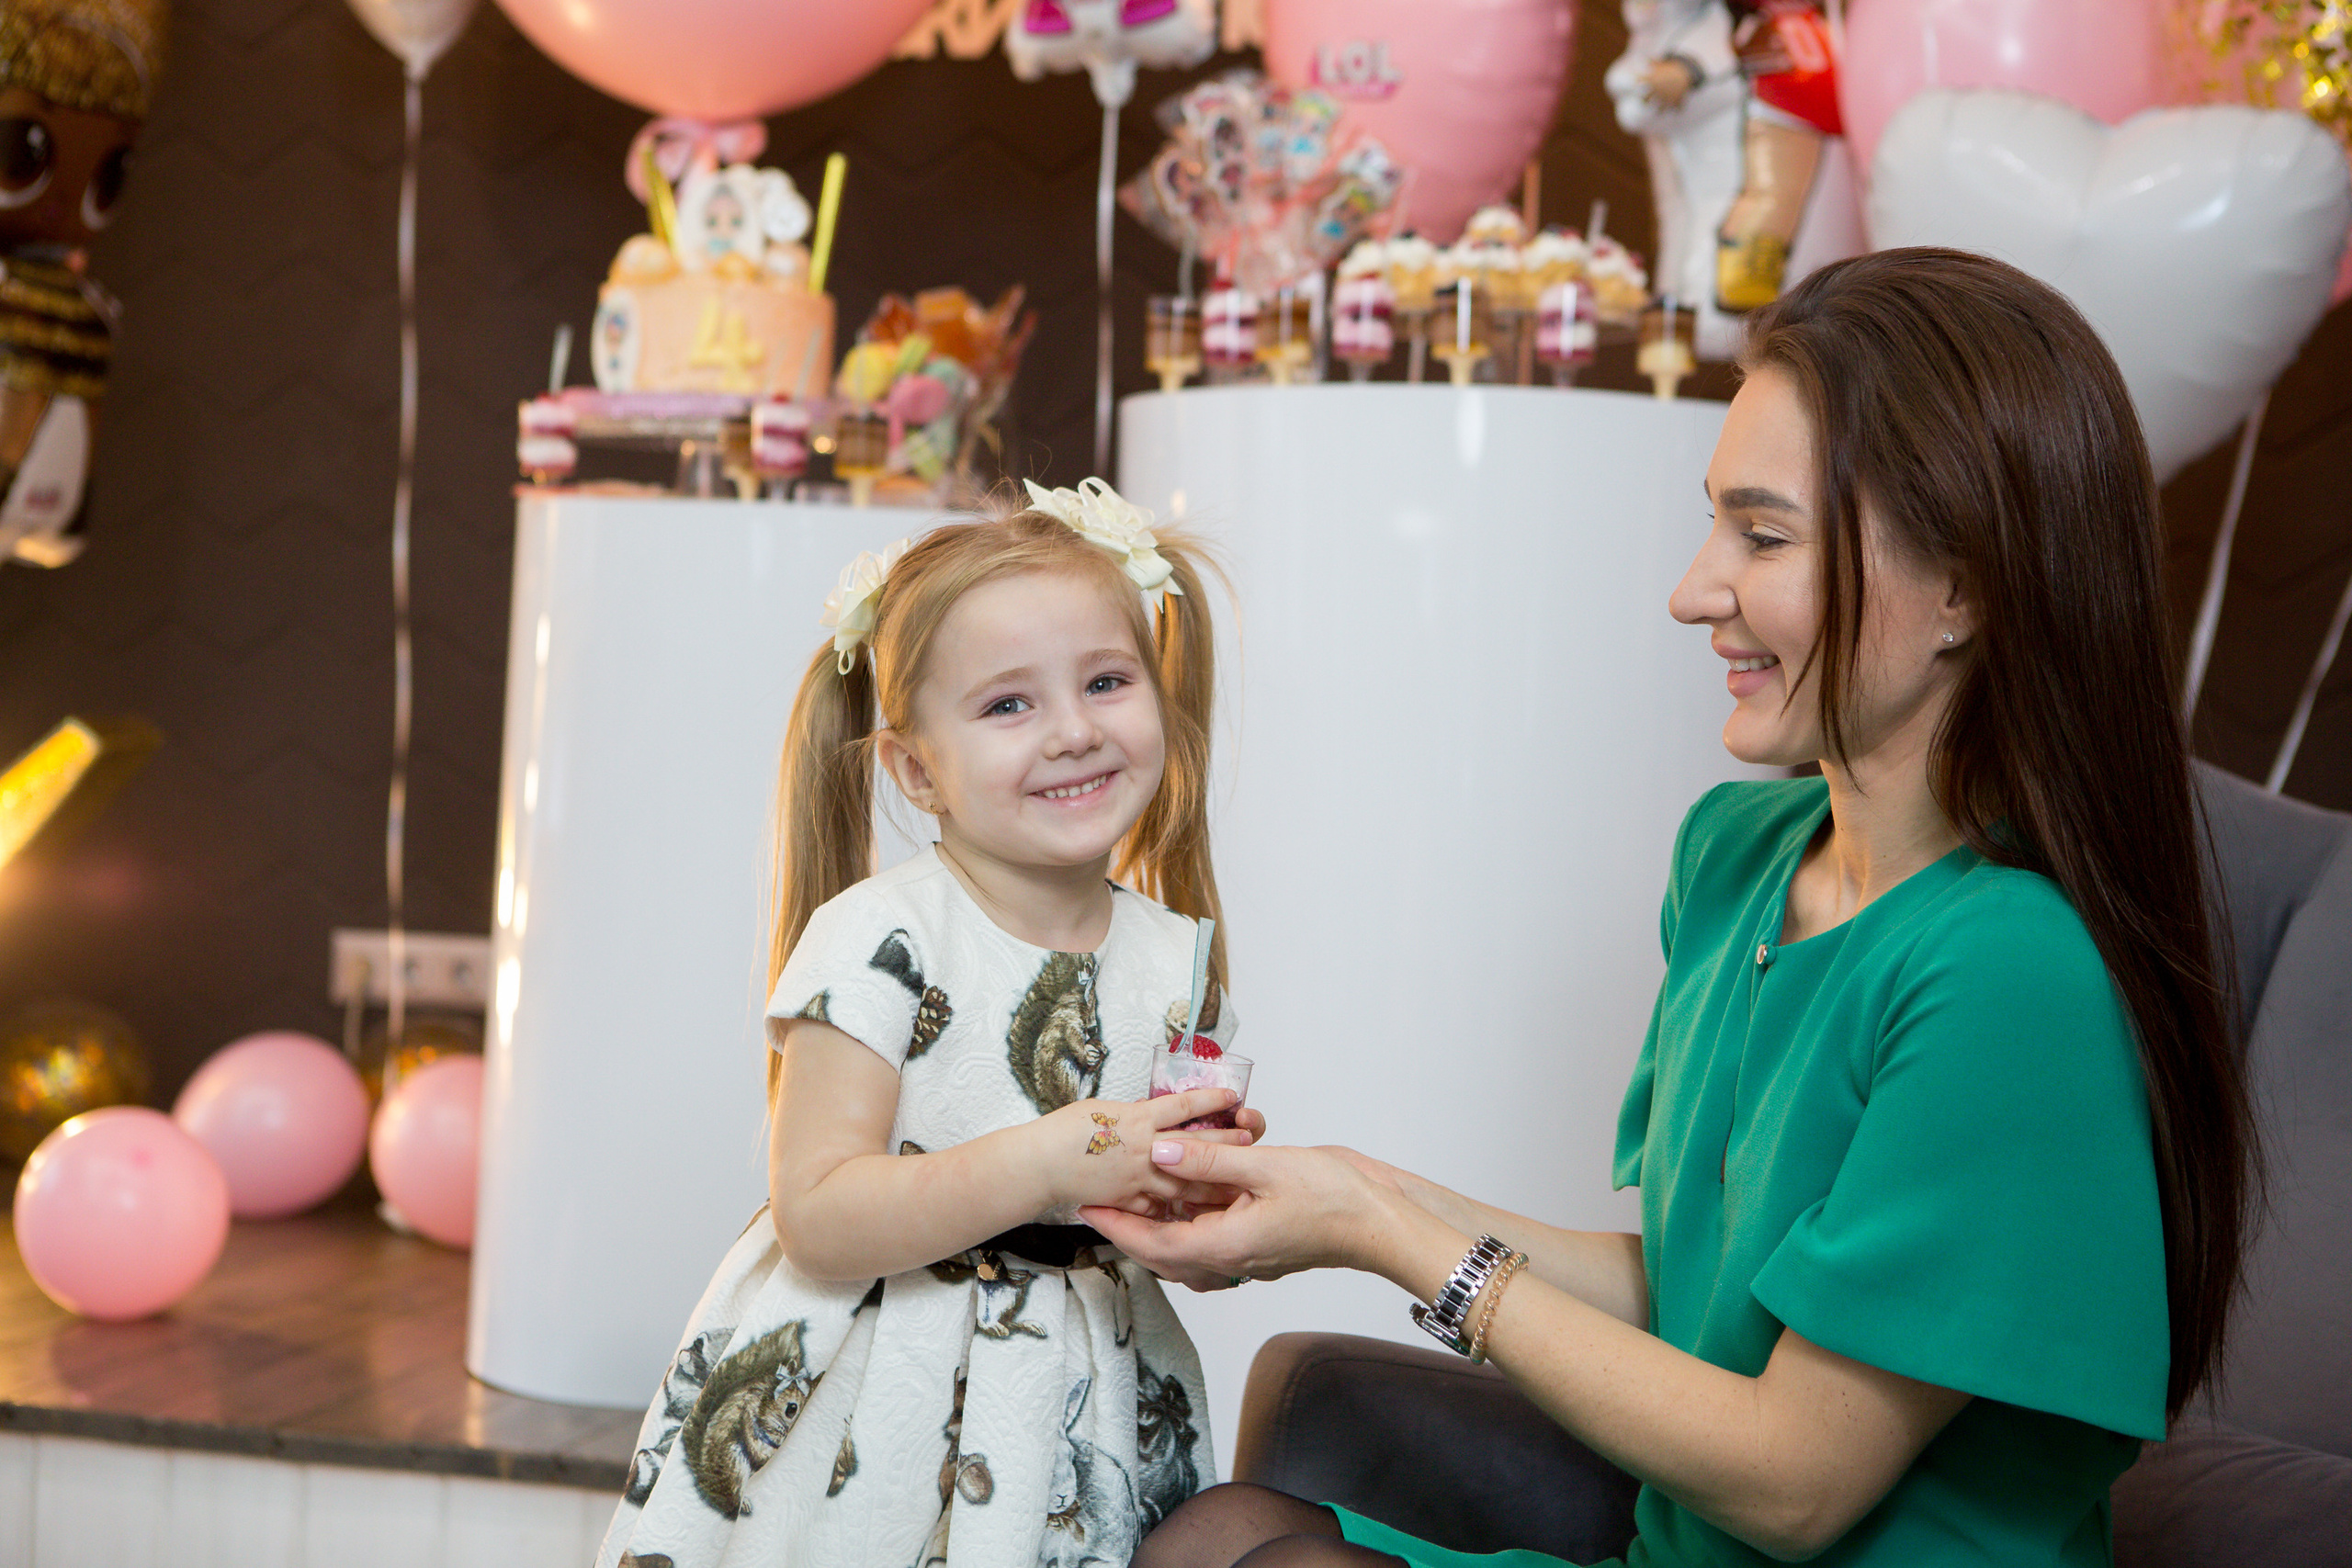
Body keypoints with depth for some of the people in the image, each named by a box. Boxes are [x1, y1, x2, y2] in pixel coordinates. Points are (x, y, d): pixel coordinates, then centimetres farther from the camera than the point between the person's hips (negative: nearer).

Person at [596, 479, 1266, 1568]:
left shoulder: (1175, 962, 0)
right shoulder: (878, 940, -15)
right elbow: (817, 1217, -21)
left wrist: (1202, 1189, -13)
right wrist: (1047, 1162, -28)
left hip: (1081, 1423, 4)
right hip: (865, 1428, -4)